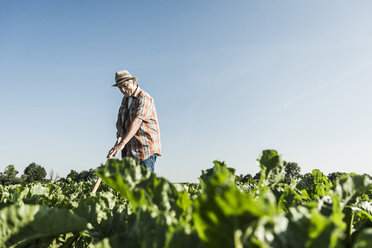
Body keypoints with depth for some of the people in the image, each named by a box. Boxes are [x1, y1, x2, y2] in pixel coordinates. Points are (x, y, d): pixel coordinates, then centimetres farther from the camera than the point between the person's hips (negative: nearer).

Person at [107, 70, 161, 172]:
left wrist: (122, 143, -35)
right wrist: (119, 127, -10)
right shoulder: (125, 99, 17)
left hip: (146, 147, -7)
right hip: (129, 149, 7)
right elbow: (119, 119, 16)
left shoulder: (144, 98, -12)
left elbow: (136, 122, -25)